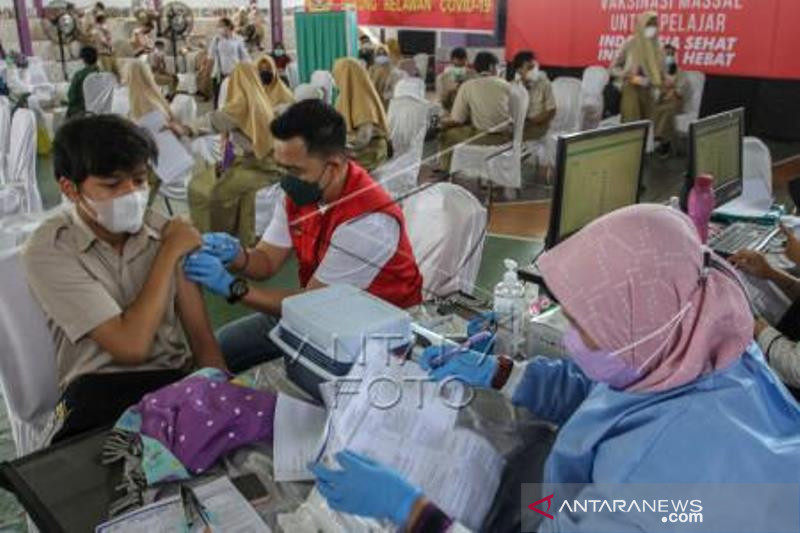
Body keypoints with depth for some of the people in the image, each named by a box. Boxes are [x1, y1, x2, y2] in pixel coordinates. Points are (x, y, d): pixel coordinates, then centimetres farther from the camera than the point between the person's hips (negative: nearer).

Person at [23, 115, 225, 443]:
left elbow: (201, 336, 5)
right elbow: (131, 346, -16)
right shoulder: (49, 251, -8)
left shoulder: (165, 231, 5)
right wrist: (169, 253, -9)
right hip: (99, 394, -3)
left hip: (178, 381, 3)